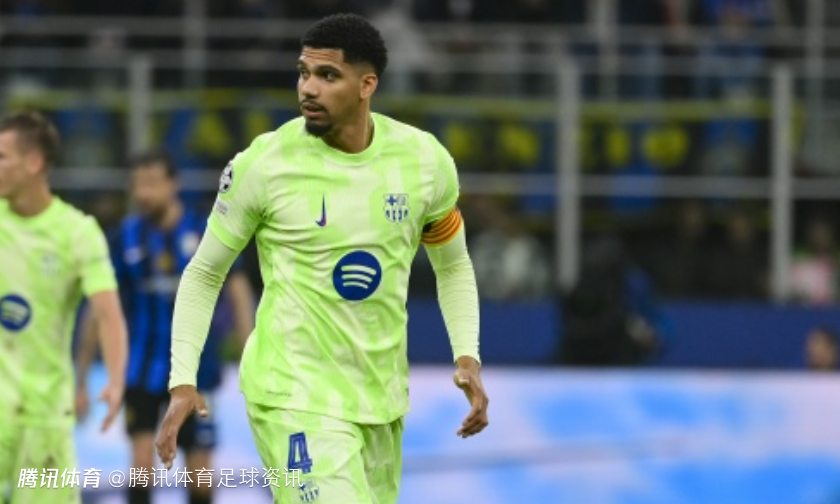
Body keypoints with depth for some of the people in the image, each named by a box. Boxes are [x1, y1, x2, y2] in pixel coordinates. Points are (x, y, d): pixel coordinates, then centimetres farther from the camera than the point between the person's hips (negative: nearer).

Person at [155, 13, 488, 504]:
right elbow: (204, 274, 1)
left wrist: (467, 356, 2)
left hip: (381, 397, 5)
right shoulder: (263, 164, -11)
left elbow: (453, 266, 16)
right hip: (294, 393, -5)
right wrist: (183, 381, -8)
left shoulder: (425, 160, -2)